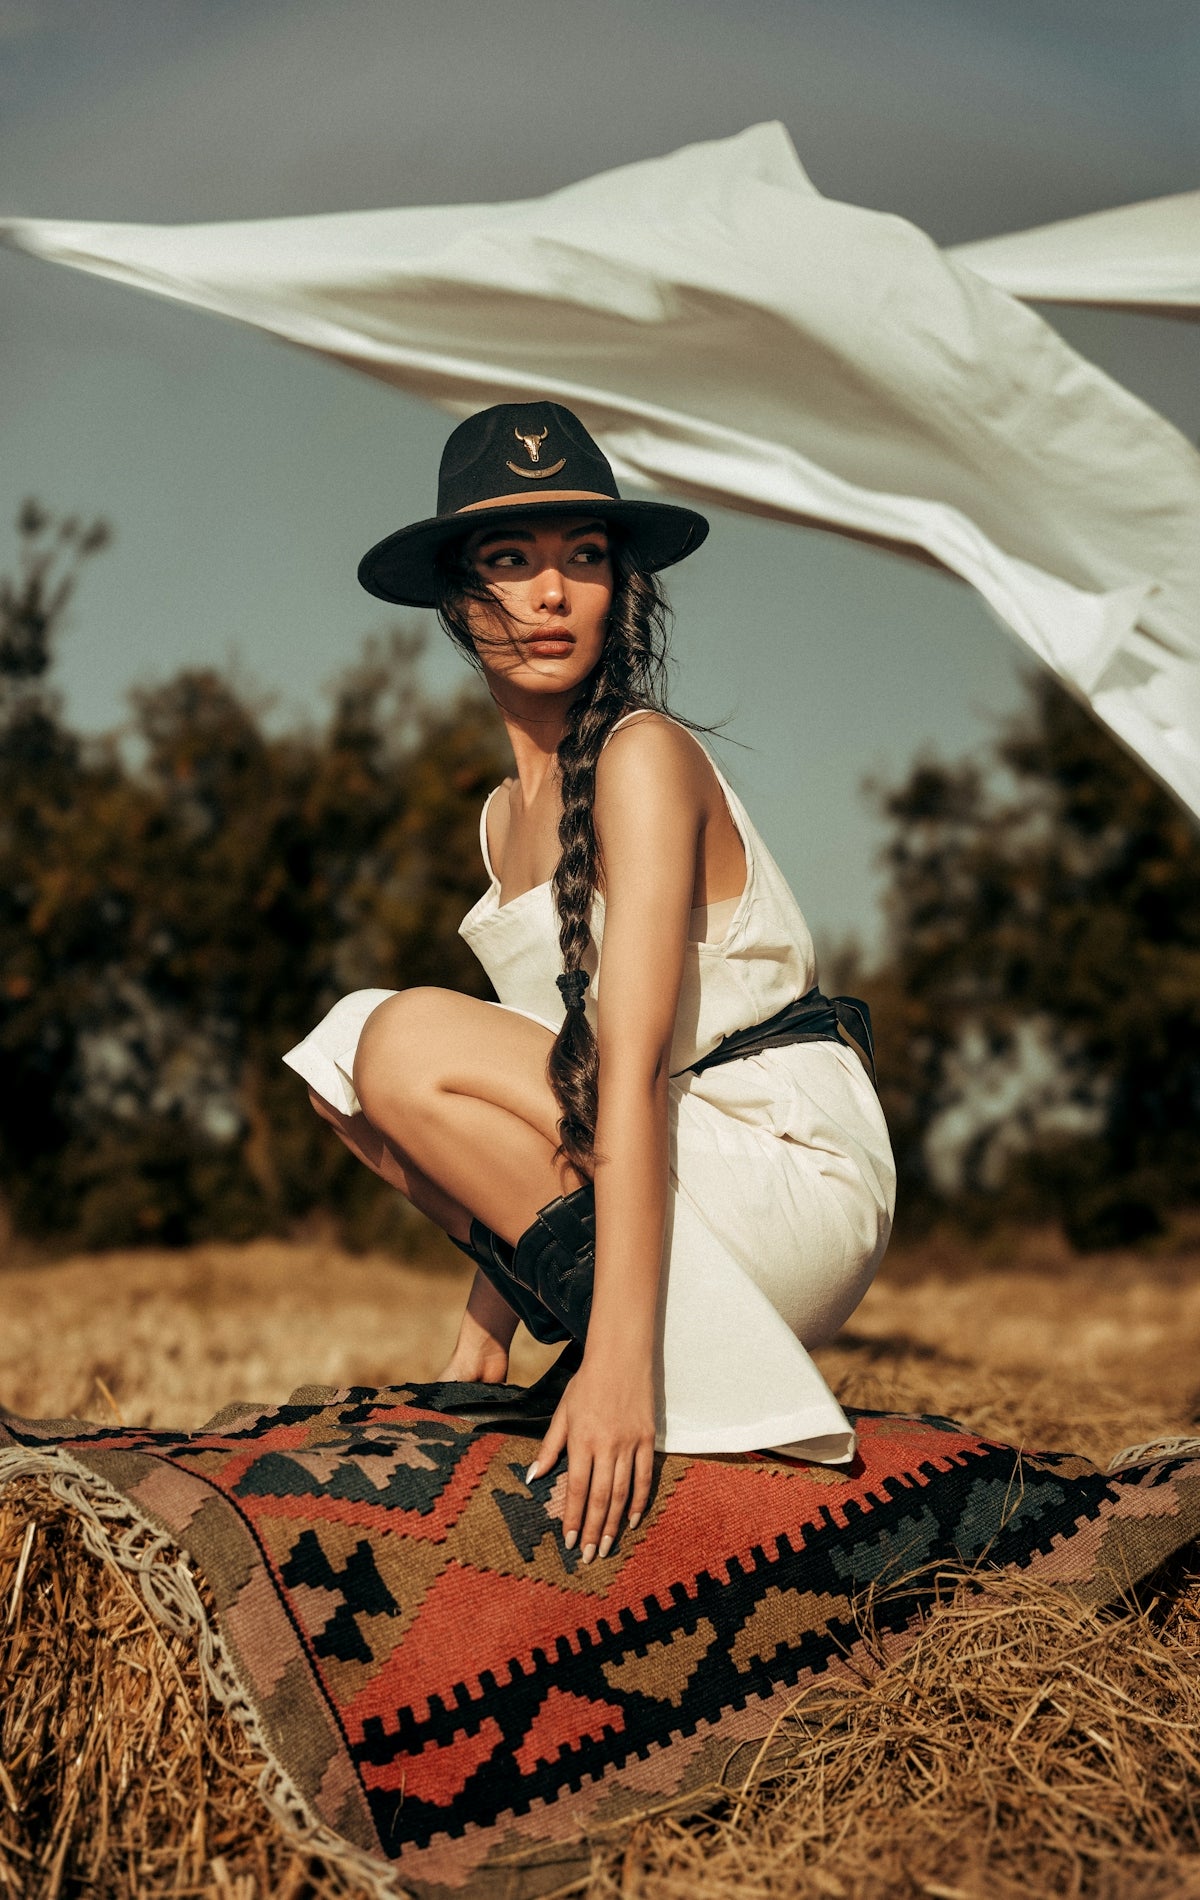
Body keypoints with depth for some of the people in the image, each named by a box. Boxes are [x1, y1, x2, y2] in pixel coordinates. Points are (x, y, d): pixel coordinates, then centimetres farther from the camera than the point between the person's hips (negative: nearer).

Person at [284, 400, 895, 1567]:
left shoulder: (644, 757, -13)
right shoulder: (505, 815, 13)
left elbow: (633, 1067, -24)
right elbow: (534, 1094, 14)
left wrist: (619, 1358, -30)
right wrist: (483, 1335, 9)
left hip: (792, 1176, -8)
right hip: (687, 1199, 8)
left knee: (411, 1045, -20)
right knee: (346, 1067, 4)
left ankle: (672, 1366, -14)